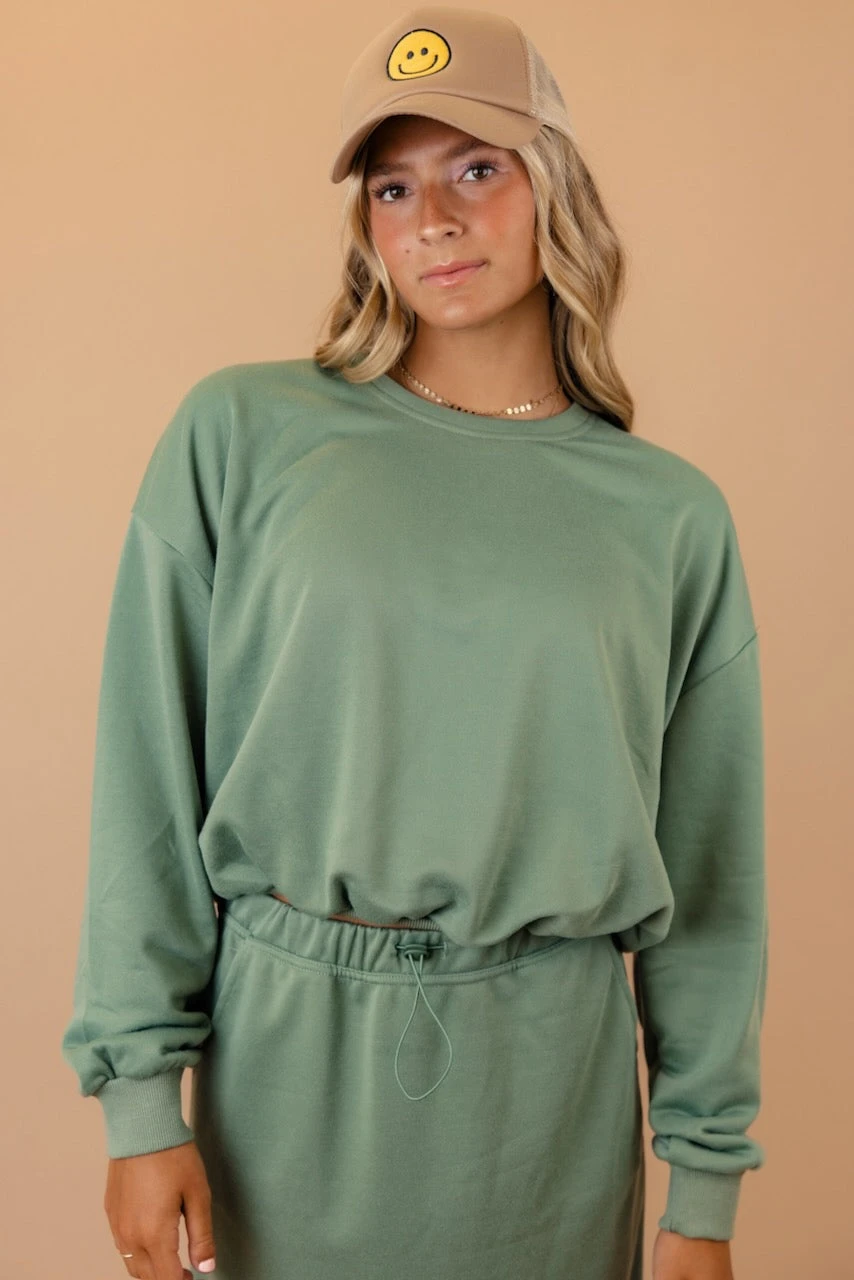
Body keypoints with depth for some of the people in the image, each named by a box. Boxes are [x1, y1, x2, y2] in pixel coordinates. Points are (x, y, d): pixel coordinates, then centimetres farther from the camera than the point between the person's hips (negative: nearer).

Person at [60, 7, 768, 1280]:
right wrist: (140, 1092, -6)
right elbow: (149, 788, -3)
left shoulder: (672, 514, 0)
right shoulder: (240, 436, -3)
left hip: (555, 1071, 1)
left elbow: (708, 870, 2)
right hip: (292, 1047, 0)